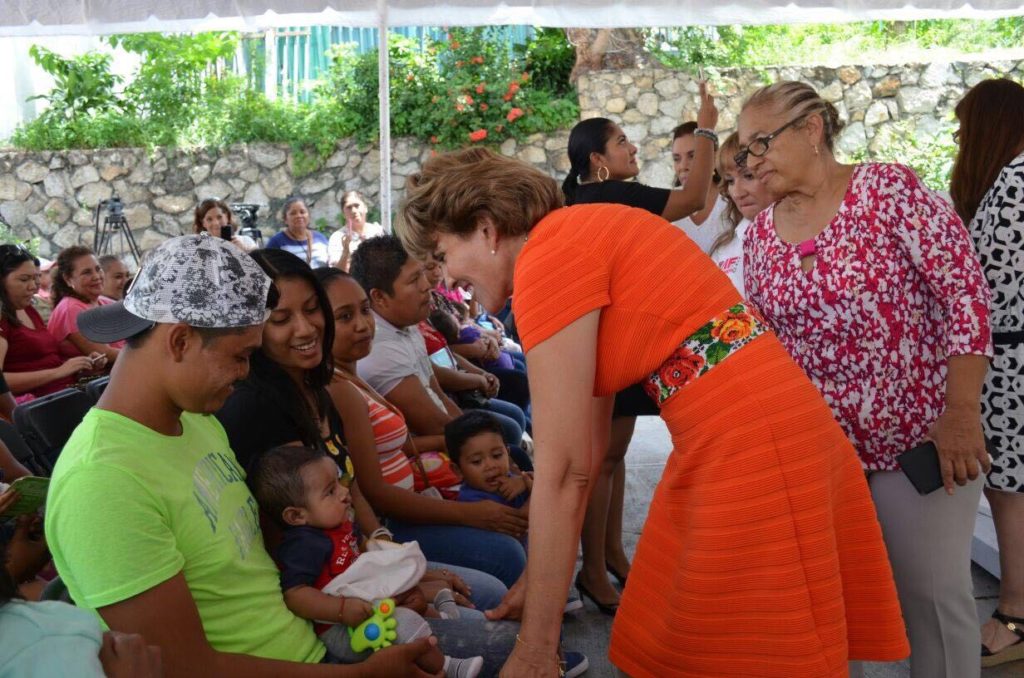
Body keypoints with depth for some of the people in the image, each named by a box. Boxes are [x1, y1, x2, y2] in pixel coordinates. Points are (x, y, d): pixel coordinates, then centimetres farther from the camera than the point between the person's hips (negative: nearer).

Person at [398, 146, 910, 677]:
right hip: (758, 437, 9)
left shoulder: (547, 254, -14)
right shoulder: (577, 238, 14)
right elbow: (588, 448, 16)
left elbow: (562, 468, -15)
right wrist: (534, 582, 21)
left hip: (753, 451, -9)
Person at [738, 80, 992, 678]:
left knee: (933, 592, 4)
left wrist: (961, 411, -18)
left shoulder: (888, 188, -10)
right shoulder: (760, 236, 5)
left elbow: (964, 290, -13)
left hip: (918, 433, -4)